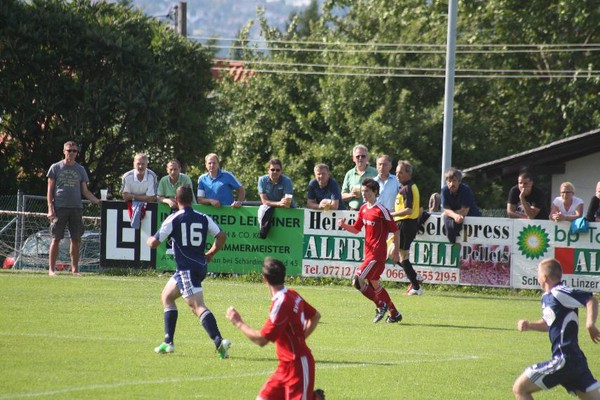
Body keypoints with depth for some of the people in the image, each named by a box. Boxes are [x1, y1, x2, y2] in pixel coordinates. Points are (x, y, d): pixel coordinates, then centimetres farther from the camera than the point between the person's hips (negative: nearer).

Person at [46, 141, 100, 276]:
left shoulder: (80, 169, 14)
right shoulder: (56, 167, 6)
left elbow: (85, 191, 16)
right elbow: (50, 190, 4)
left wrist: (99, 201, 2)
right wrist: (50, 208, -7)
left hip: (76, 208, 3)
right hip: (59, 207, -3)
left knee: (76, 239, 2)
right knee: (56, 239, -4)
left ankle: (75, 269, 9)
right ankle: (51, 269, -2)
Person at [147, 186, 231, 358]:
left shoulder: (173, 219, -7)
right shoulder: (204, 218, 8)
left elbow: (154, 243, -6)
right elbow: (221, 236, 3)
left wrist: (149, 240, 18)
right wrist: (210, 254, 17)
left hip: (186, 269, -7)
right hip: (200, 266, 8)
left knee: (198, 306, -16)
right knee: (167, 296, 24)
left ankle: (219, 341, -33)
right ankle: (168, 342, 21)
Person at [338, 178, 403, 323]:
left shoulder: (381, 210, -13)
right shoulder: (363, 209, 10)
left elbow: (395, 231, -9)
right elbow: (356, 229, 18)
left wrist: (396, 251, -10)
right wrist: (344, 225, -2)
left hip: (377, 254, -9)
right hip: (369, 253, 9)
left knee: (358, 280, -16)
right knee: (373, 284, 15)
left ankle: (381, 305, -2)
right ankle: (394, 314, 26)